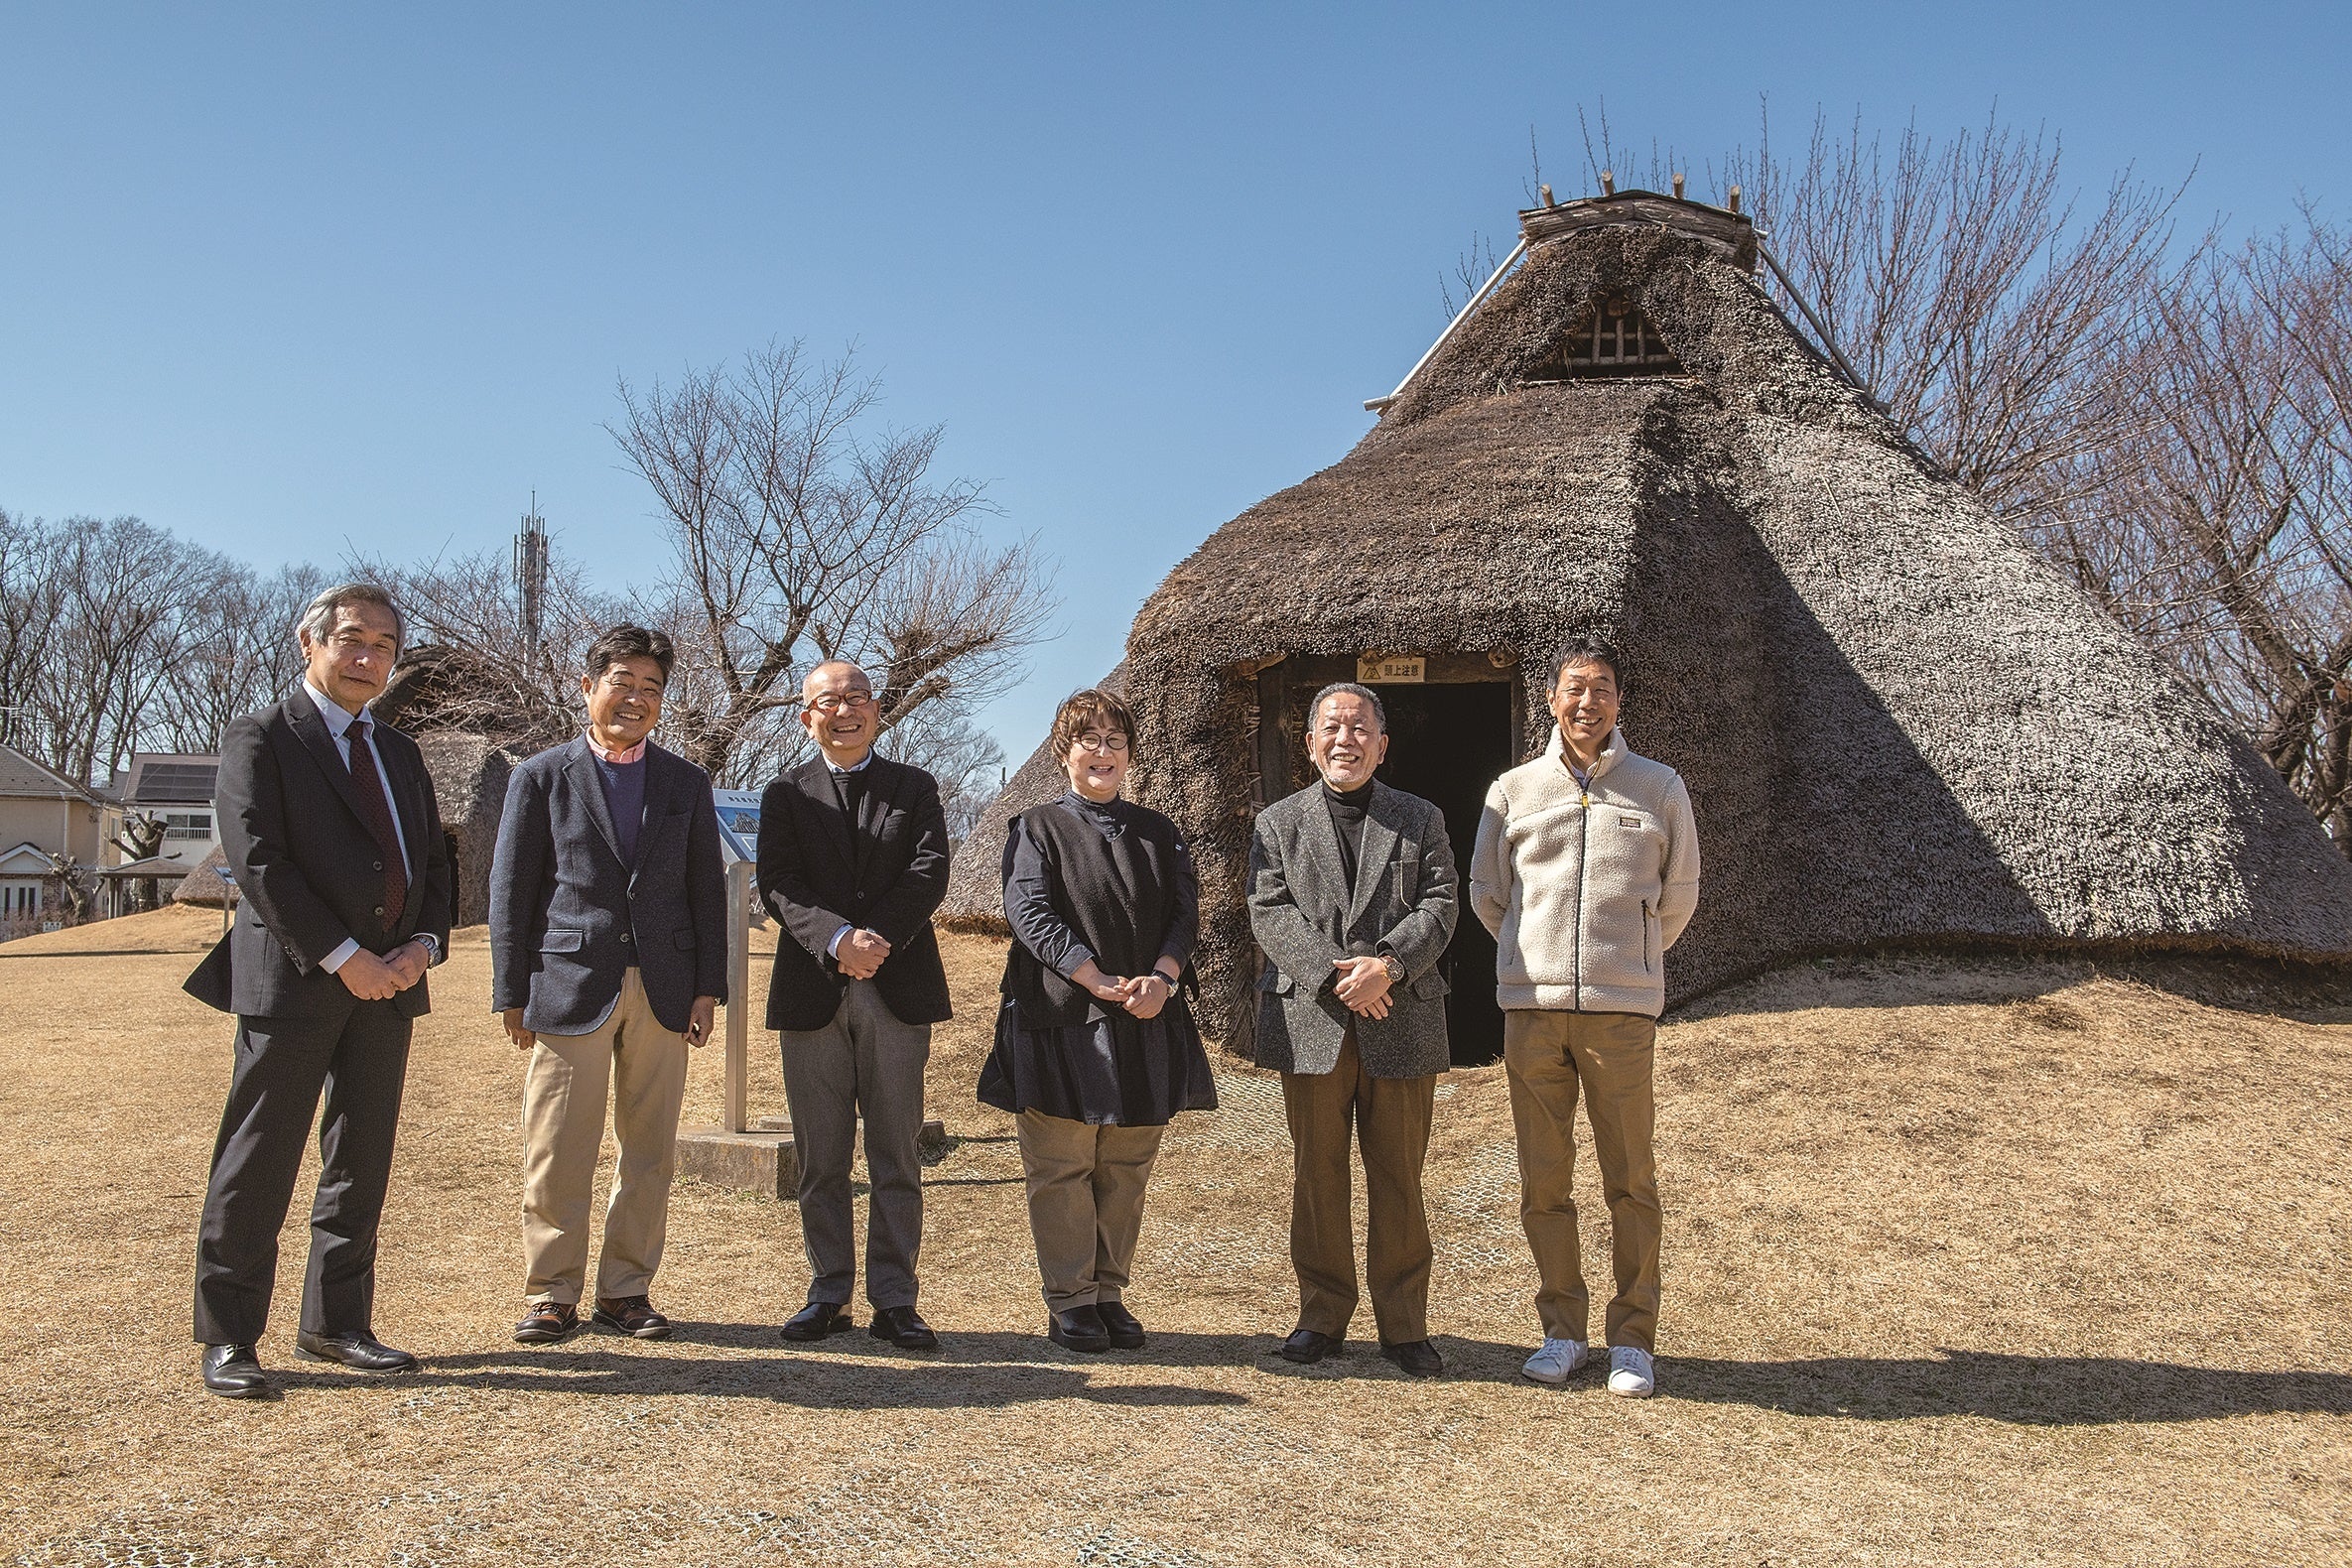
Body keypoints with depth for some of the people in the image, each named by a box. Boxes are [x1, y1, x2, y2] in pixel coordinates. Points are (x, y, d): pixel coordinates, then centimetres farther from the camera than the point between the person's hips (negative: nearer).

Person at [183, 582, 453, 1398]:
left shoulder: (399, 752, 18)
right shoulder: (262, 738, -2)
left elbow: (432, 863, 16)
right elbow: (259, 860, -12)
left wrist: (421, 946, -3)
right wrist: (343, 958, -16)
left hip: (386, 984, 6)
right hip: (294, 981, -6)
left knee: (362, 1162, 10)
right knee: (259, 1165, -1)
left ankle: (337, 1324, 20)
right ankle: (227, 1337, 10)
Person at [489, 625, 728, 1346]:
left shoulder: (685, 783, 12)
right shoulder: (542, 777, 4)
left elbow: (707, 888, 11)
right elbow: (510, 891, 3)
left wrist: (708, 986, 4)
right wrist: (512, 994, -2)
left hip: (662, 990, 3)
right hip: (570, 985, -2)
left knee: (650, 1149, 6)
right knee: (558, 1151, 0)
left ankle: (626, 1289, 17)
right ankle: (551, 1294, 12)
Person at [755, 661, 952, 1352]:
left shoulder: (915, 788, 12)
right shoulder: (787, 794, 10)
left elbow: (930, 873, -2)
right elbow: (779, 885, -3)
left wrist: (877, 937, -17)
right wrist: (839, 939, -20)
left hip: (898, 991, 0)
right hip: (812, 992, 0)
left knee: (896, 1159, 2)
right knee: (820, 1160, 6)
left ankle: (894, 1301, 8)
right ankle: (828, 1294, 16)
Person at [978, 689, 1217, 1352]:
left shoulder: (1158, 832, 15)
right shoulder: (1037, 828, 3)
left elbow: (1185, 911, 6)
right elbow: (1029, 912, -9)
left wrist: (1161, 978, -14)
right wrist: (1101, 981, -18)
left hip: (1146, 1025, 4)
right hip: (1062, 1020, -4)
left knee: (1126, 1169, 8)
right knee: (1062, 1169, 0)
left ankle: (1109, 1292, 19)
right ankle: (1069, 1299, 11)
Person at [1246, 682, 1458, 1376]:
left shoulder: (1422, 819, 10)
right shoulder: (1278, 823, 9)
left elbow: (1439, 906, 0)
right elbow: (1270, 913, -2)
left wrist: (1387, 965, -17)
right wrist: (1335, 976, -16)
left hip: (1402, 1024, 0)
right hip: (1310, 1022, 0)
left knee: (1399, 1179, 6)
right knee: (1316, 1176, 7)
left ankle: (1404, 1324, 16)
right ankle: (1322, 1315, 19)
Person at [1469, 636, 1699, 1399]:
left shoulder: (1660, 787, 6)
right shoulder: (1513, 791, 8)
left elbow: (1678, 895, 16)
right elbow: (1486, 893, 18)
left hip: (1622, 1009, -1)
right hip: (1531, 1005, 1)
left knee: (1630, 1182, 2)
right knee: (1543, 1180, 6)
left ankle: (1633, 1338, 13)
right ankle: (1562, 1328, 18)